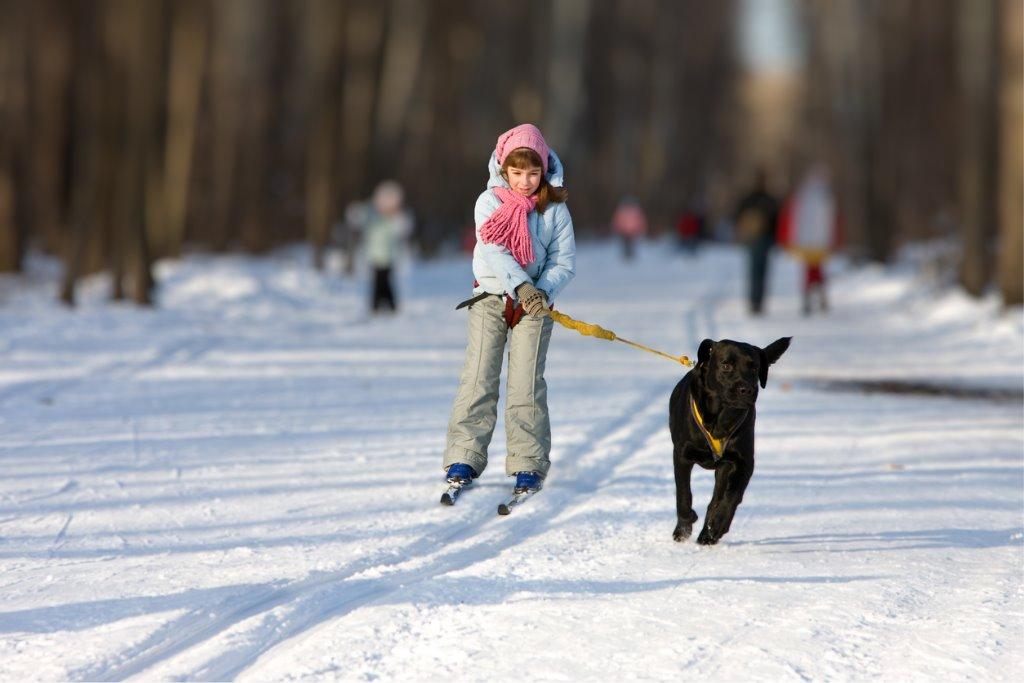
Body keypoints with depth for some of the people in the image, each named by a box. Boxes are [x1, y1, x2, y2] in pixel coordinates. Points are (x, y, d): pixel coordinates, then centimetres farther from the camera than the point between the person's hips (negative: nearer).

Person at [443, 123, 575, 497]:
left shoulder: (555, 209, -1)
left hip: (535, 302, 0)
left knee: (527, 383, -6)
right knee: (478, 378, -4)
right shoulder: (490, 202, -4)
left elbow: (564, 263, -2)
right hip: (491, 296, 0)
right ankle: (464, 458, 1)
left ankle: (528, 464, -1)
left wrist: (542, 291, -21)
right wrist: (522, 286, -31)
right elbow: (494, 250, -17)